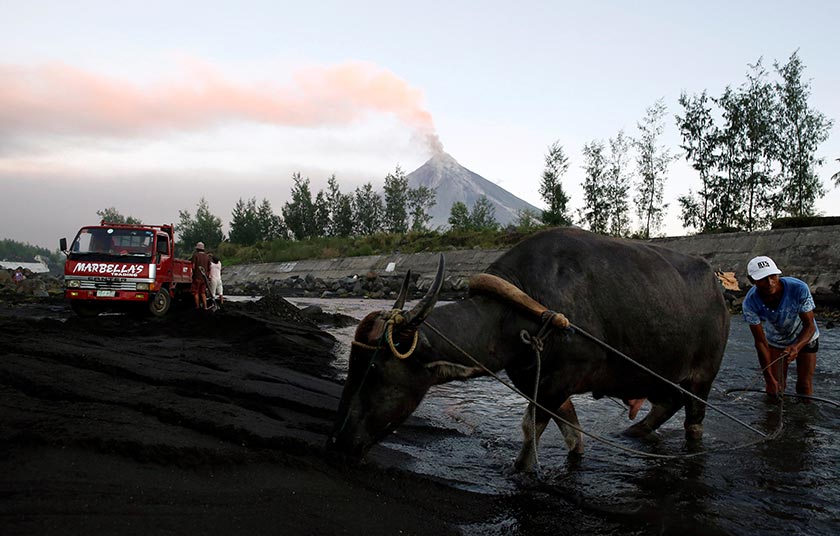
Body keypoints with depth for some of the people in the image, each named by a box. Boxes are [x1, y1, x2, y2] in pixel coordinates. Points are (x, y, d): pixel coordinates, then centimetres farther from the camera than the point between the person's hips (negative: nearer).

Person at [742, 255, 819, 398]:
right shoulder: (750, 303, -34)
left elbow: (810, 325, -28)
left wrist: (796, 347, -49)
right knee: (774, 389, 2)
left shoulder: (799, 289, -38)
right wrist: (769, 378, -25)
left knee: (804, 387, 3)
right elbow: (760, 342, -24)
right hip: (775, 340, 1)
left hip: (804, 338, -1)